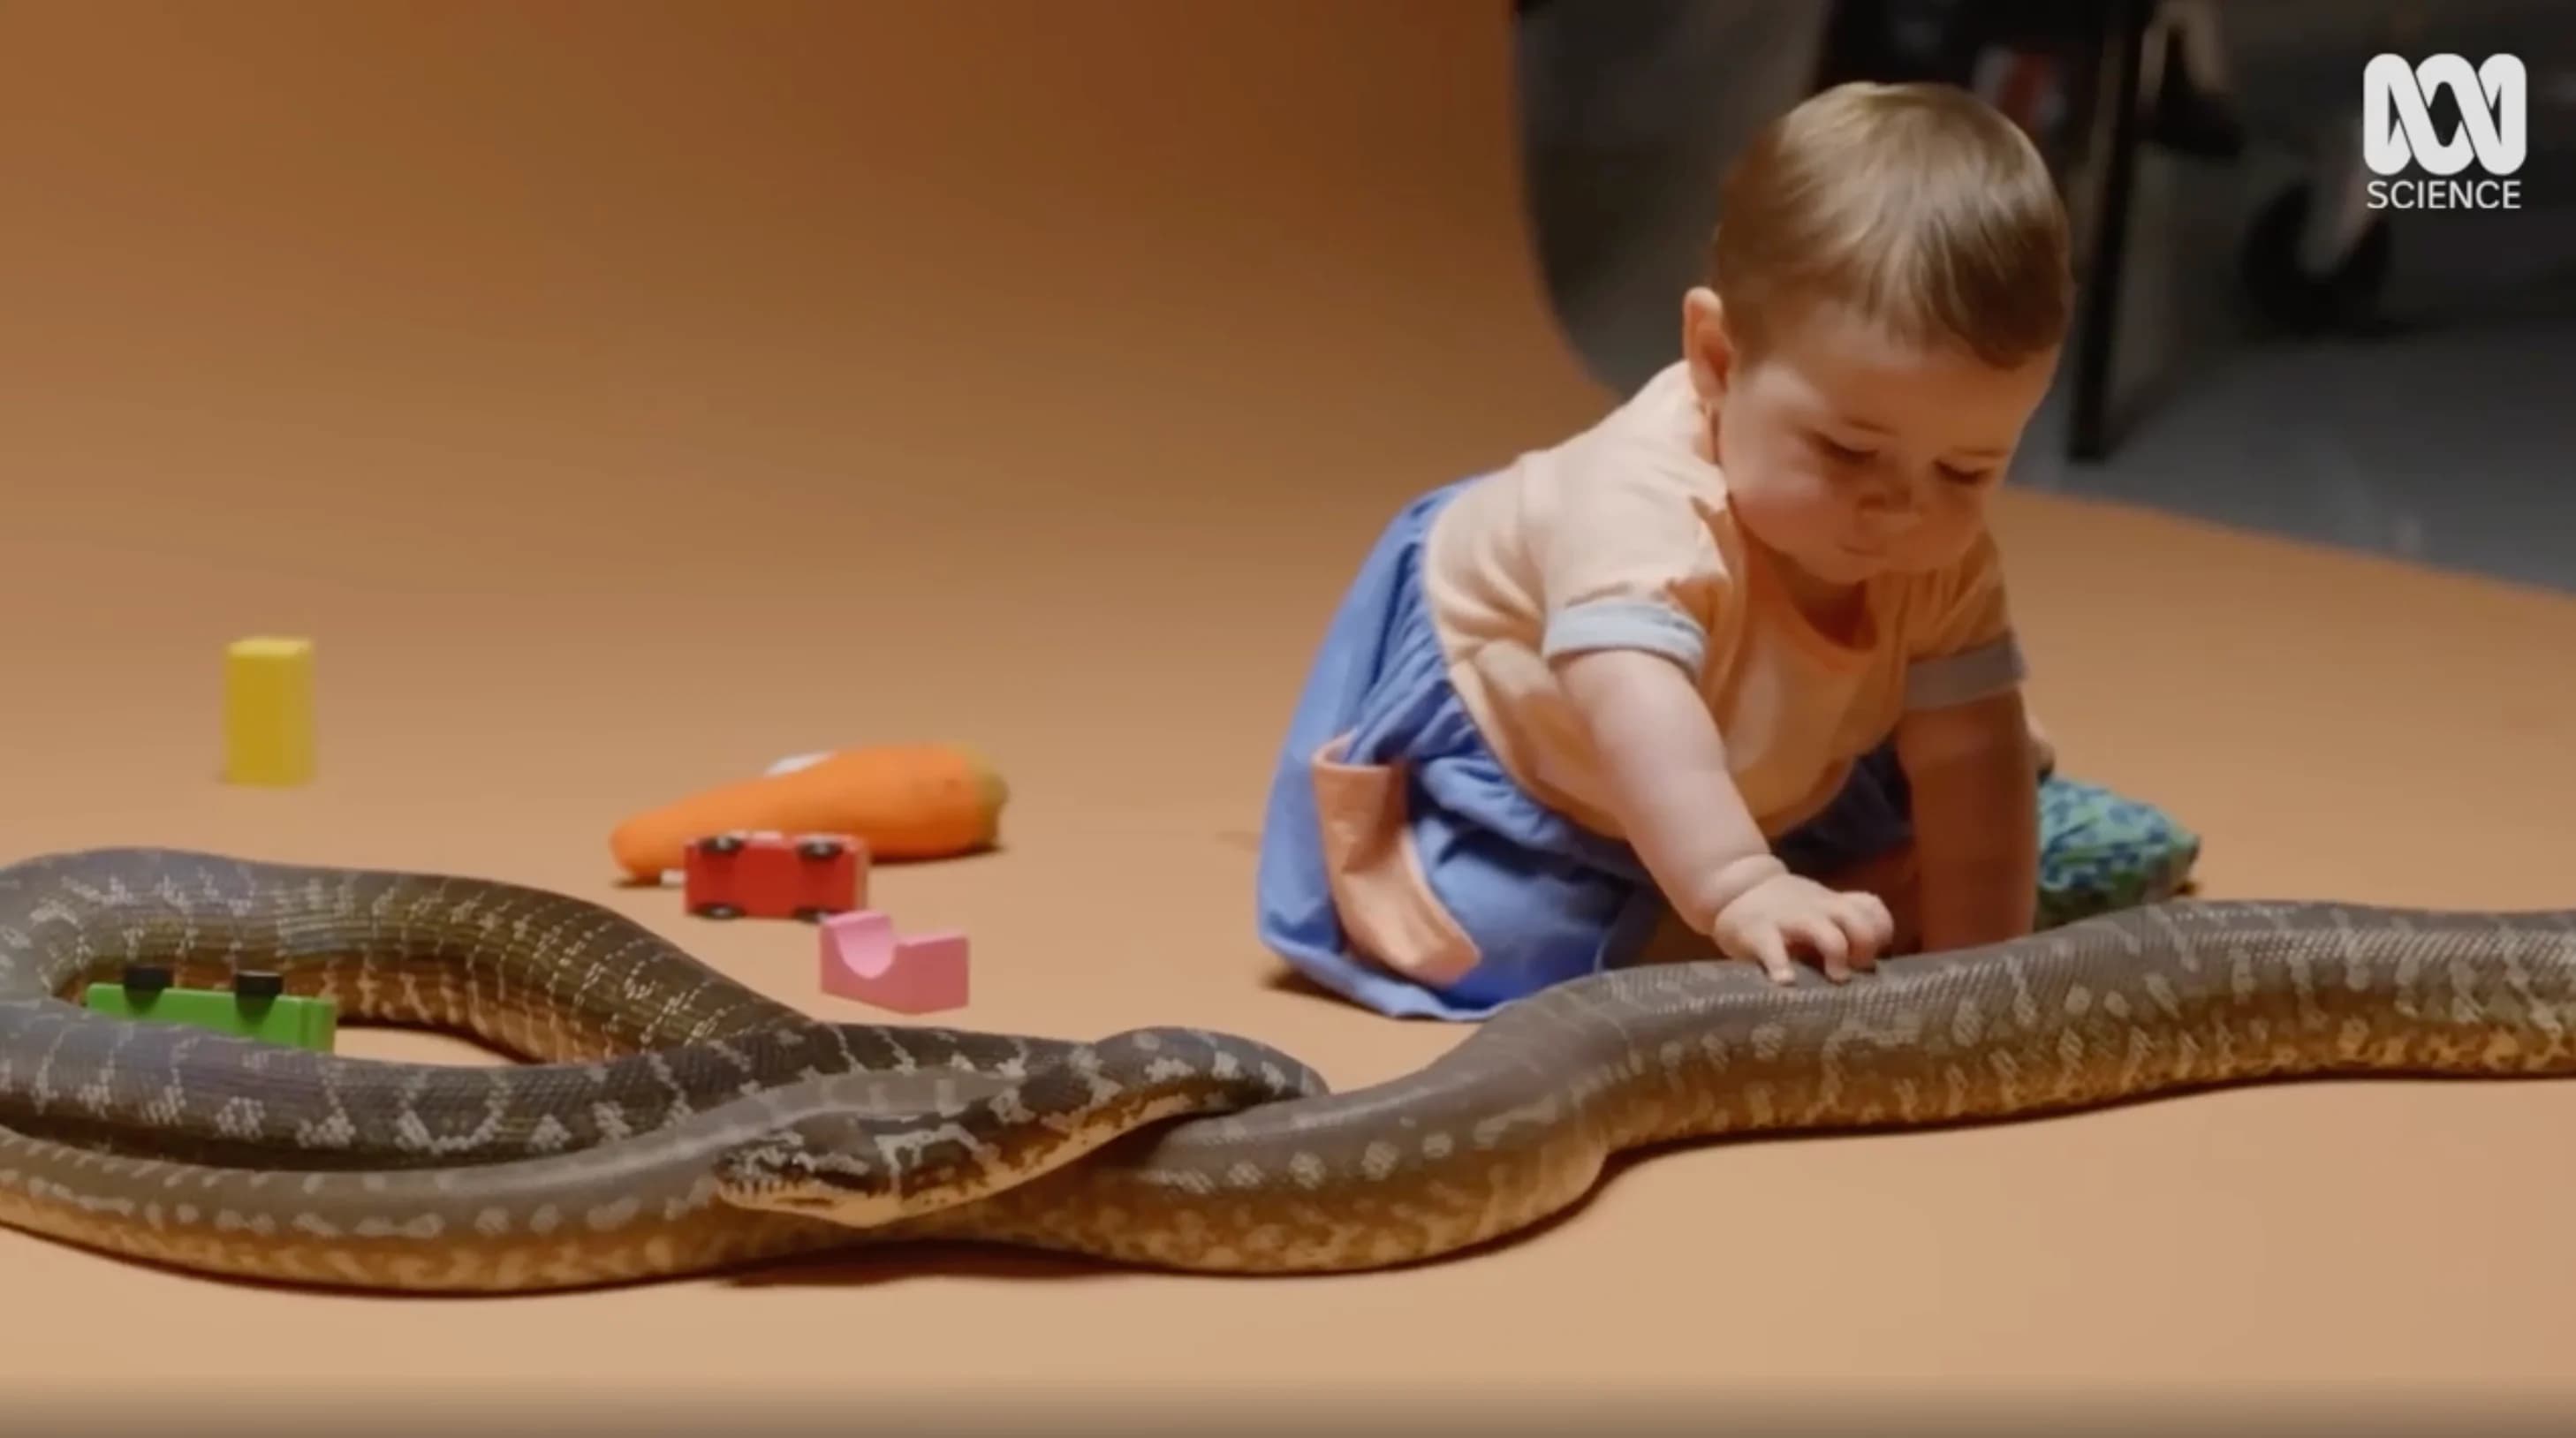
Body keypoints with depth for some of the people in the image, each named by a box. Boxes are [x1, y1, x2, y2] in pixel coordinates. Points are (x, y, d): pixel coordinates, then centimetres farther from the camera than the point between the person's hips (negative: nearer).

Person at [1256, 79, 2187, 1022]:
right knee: (1484, 940, -24)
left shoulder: (1947, 560, -25)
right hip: (1498, 713, -6)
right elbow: (1636, 708, -62)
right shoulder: (1648, 502, -47)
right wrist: (1738, 889, -75)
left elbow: (1968, 761, -22)